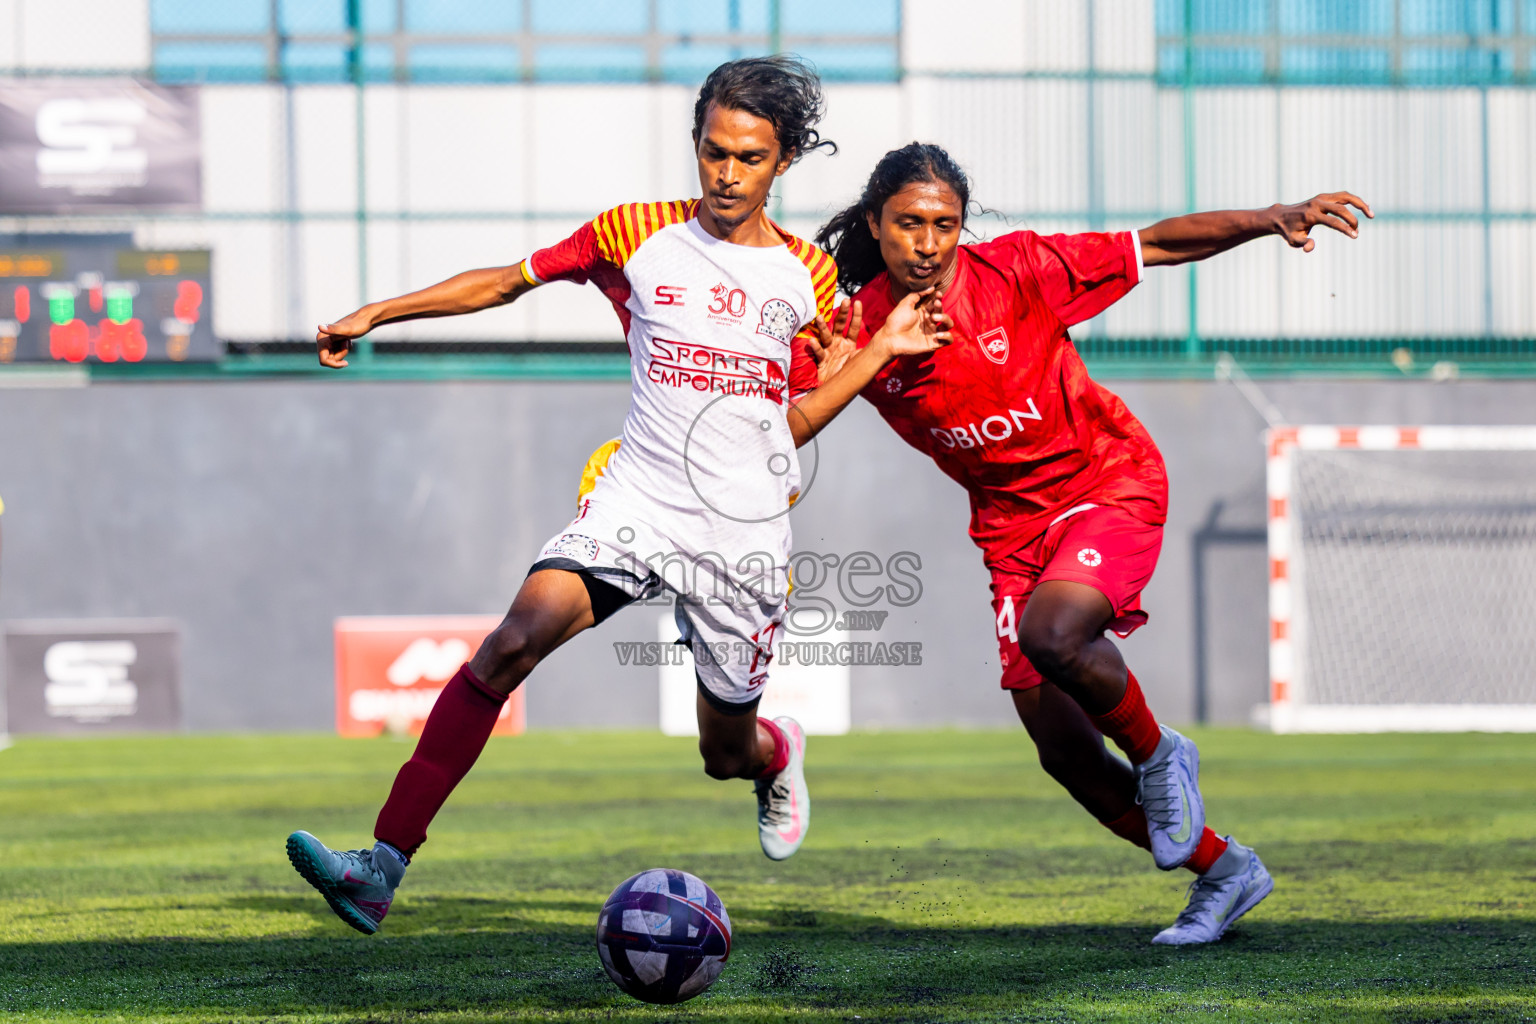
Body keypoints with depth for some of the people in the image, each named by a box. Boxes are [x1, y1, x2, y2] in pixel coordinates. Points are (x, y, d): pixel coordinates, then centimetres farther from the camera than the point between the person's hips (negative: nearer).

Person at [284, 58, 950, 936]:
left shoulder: (808, 276, 6)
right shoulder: (640, 237, 3)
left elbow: (793, 423, 11)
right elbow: (508, 280, 10)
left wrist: (882, 354, 1)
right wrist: (374, 315, 5)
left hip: (748, 532, 1)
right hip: (638, 501, -1)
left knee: (726, 753, 11)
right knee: (519, 636, -27)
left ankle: (778, 754, 54)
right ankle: (384, 867, -30)